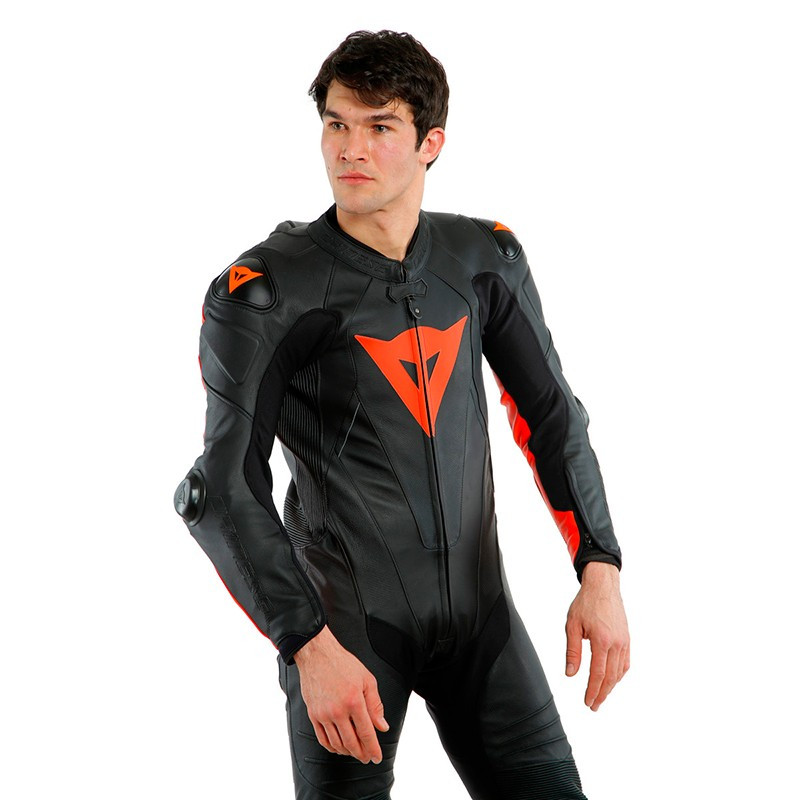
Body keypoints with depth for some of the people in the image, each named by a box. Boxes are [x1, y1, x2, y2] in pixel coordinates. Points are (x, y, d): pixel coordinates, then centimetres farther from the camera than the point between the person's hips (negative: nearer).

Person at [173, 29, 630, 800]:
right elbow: (227, 489, -12)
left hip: (478, 606, 4)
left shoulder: (485, 259, 2)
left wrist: (600, 569, -1)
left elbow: (551, 417, 10)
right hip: (344, 620, -4)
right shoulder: (263, 292, -11)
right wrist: (310, 648, -19)